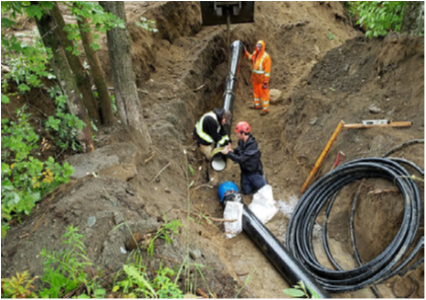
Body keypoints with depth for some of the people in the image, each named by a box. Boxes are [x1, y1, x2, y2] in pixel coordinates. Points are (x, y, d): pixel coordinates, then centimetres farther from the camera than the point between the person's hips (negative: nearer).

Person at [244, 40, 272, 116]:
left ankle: (266, 109, 18)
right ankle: (257, 105, 42)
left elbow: (267, 71, -21)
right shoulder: (255, 53, -1)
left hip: (262, 79, -8)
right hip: (255, 78, 8)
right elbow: (250, 58, 24)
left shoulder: (266, 57, -24)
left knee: (264, 94, 4)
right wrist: (245, 52, 8)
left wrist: (265, 82, -21)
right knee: (256, 92, 23)